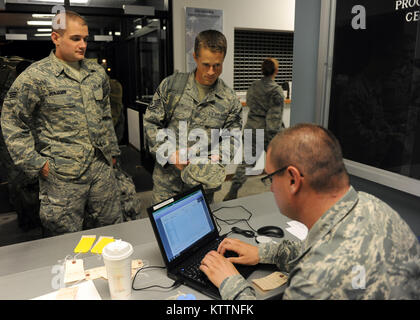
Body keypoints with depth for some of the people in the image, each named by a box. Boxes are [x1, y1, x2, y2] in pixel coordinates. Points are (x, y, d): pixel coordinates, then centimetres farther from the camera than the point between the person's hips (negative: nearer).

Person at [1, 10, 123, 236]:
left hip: (102, 168, 5)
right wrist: (35, 163, -8)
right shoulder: (35, 77, -7)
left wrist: (112, 152, 17)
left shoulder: (97, 73, 10)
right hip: (62, 177, -5)